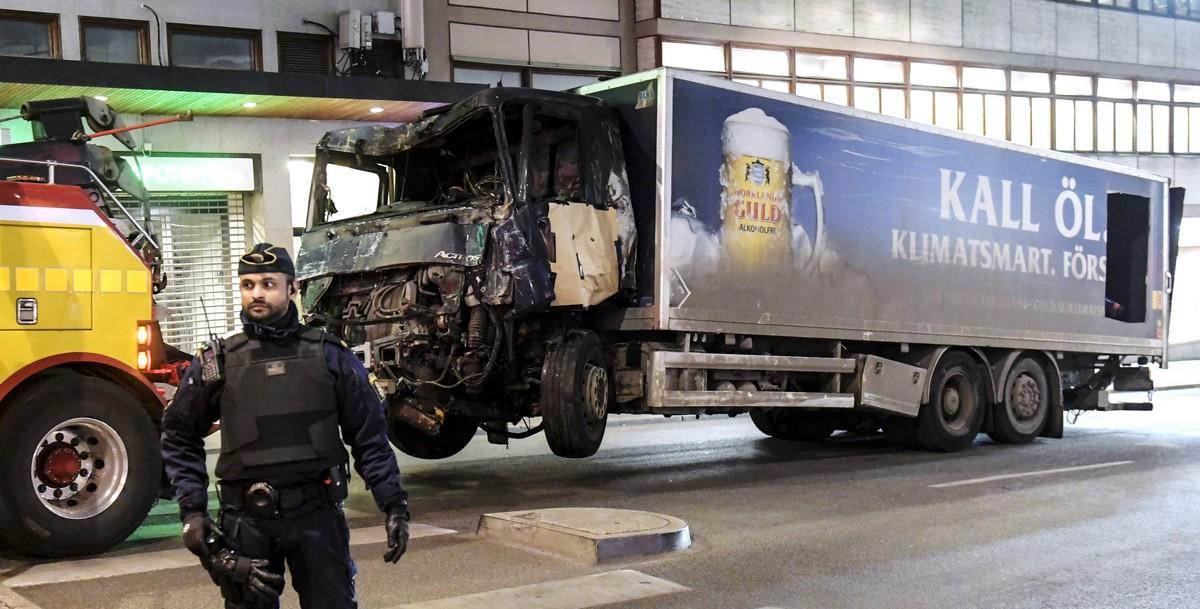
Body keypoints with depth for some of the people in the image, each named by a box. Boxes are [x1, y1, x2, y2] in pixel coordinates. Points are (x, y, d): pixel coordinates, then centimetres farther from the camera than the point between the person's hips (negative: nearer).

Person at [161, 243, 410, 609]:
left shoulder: (330, 356, 0)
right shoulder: (218, 363, 1)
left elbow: (369, 436, 3)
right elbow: (179, 438, 11)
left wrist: (394, 503, -3)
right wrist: (192, 509, 2)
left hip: (317, 513, 0)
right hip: (246, 520, 1)